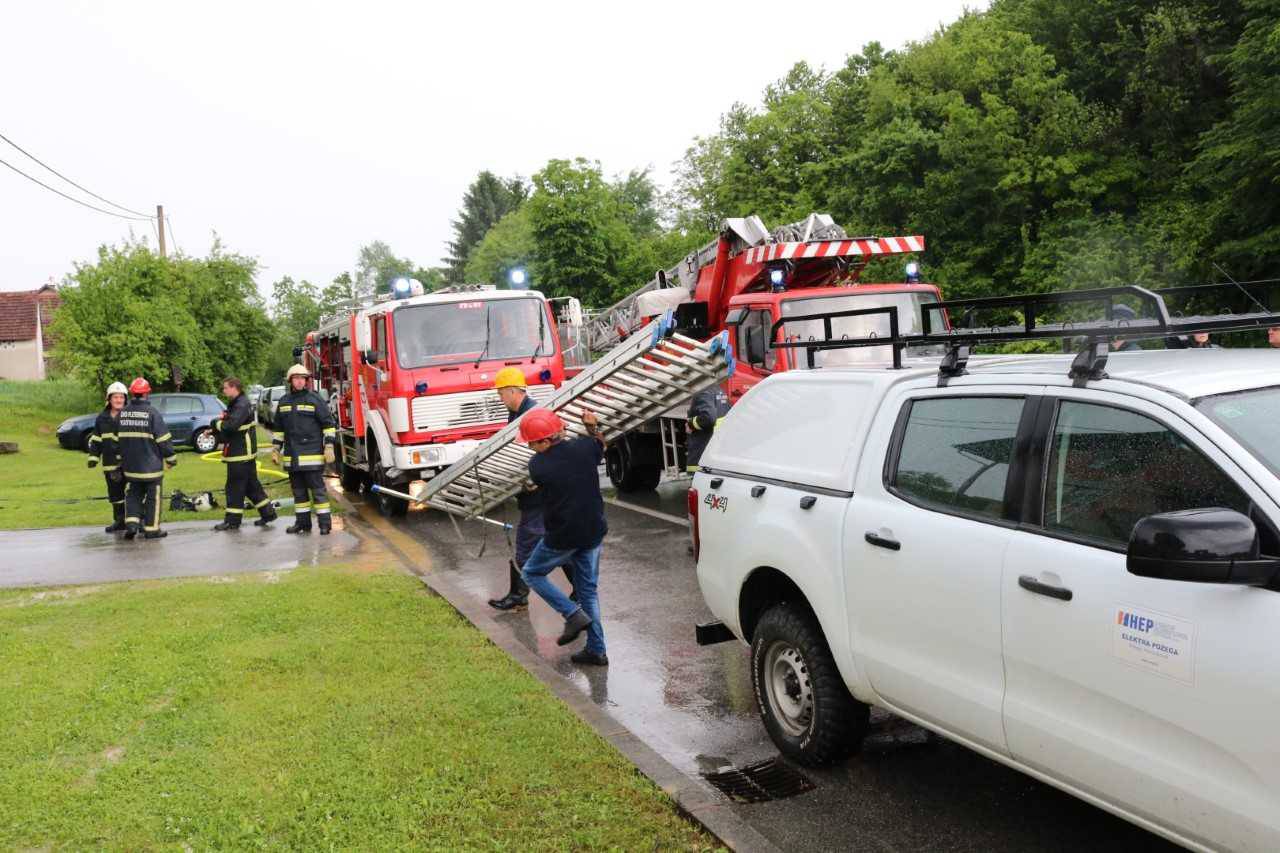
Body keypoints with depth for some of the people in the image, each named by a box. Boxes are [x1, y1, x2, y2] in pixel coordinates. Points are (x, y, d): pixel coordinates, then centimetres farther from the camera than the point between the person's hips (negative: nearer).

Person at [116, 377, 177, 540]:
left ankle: (131, 523, 0)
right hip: (151, 465, -5)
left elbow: (117, 439, 12)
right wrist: (171, 458, -1)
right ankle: (151, 529, 8)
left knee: (132, 494, 16)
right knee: (153, 497, 5)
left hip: (130, 465, 5)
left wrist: (119, 459, 23)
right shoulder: (152, 412, -13)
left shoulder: (122, 413, 3)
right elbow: (164, 439, -13)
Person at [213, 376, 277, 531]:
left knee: (235, 486, -3)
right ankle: (268, 513, 19)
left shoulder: (242, 405, -18)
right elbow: (229, 422, 18)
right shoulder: (235, 404, 16)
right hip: (245, 452, 10)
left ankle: (232, 520, 4)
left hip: (240, 453, -10)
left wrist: (218, 423, -12)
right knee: (251, 484, 15)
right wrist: (214, 430, 0)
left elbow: (231, 425, -30)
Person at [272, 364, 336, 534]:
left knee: (317, 489, -4)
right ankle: (302, 522, 20)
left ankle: (325, 523, -1)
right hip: (292, 456, 5)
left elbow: (328, 424, -5)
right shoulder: (284, 401, 12)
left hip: (312, 455, -5)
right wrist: (275, 449, 17)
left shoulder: (315, 399, -3)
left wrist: (329, 447, -11)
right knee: (298, 491, 11)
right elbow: (279, 428, 20)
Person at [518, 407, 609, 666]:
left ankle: (574, 615, 5)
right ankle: (596, 650, 17)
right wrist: (592, 427, 16)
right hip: (593, 532, 5)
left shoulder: (537, 466, -19)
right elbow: (600, 448, 15)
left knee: (532, 573, 19)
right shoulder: (584, 447, -9)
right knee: (589, 589, 16)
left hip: (562, 537, -5)